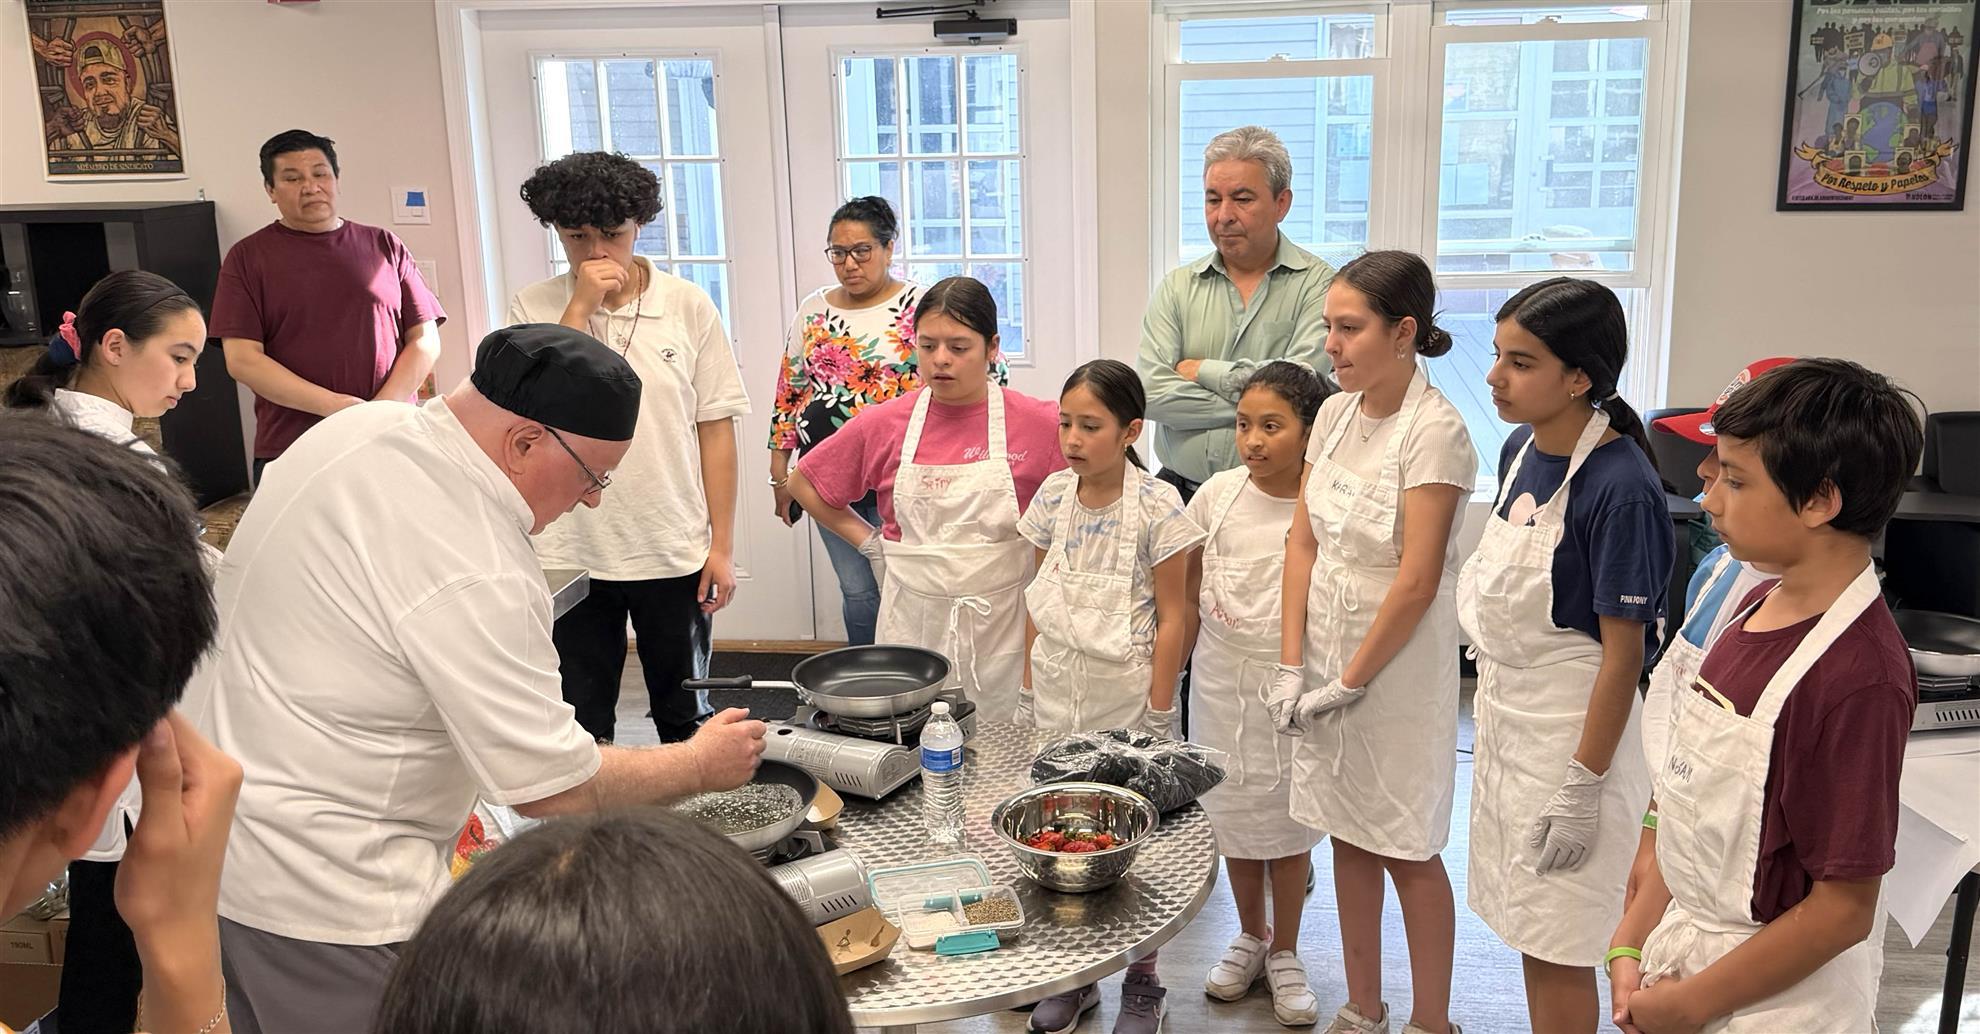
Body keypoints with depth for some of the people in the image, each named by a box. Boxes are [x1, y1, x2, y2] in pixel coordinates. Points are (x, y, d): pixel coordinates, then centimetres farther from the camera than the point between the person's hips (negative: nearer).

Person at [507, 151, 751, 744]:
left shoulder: (687, 306, -2)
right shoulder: (535, 308, -1)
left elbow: (715, 428, 0)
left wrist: (722, 544, -2)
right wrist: (580, 306, -16)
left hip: (676, 553, 0)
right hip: (571, 554, 0)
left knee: (685, 717, 15)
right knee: (580, 727, 11)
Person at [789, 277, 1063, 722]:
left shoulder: (1039, 423, -7)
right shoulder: (883, 424, 0)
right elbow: (803, 484, 13)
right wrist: (869, 542, 5)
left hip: (1001, 624, -1)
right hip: (913, 622, 2)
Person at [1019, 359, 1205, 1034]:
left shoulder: (1157, 507, -12)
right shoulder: (1053, 496, 1)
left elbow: (1171, 617, -9)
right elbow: (1038, 600, 9)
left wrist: (1159, 711, -10)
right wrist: (1029, 688, 8)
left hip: (1125, 697, -4)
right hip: (1057, 692, 4)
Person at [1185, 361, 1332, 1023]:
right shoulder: (1219, 493, -4)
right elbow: (1188, 594, 6)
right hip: (1223, 678, 3)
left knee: (1287, 818, 9)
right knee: (1233, 812, 14)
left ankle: (1285, 953, 28)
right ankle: (1249, 936, 35)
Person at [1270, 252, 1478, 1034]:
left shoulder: (1435, 431, -19)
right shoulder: (1336, 413, 2)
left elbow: (1417, 581, -20)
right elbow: (1304, 543, 3)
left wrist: (1352, 681, -15)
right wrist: (1292, 665, -3)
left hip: (1399, 656, -6)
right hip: (1328, 648, 7)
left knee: (1407, 847, 7)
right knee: (1349, 834, 17)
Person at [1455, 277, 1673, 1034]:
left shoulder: (1621, 487, -22)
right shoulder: (1520, 448, 2)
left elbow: (1623, 650, -19)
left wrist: (1584, 786, -18)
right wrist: (1493, 702, 16)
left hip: (1573, 736, -8)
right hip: (1506, 720, 8)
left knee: (1558, 949, 7)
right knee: (1527, 932, 19)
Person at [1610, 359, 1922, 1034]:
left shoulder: (1859, 677, -24)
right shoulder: (1757, 606, 0)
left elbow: (1843, 911, -20)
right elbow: (1693, 808, 5)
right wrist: (1632, 945, 2)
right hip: (1680, 951, 7)